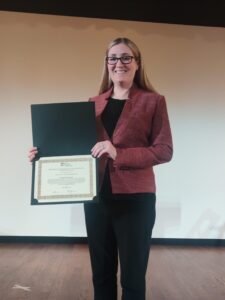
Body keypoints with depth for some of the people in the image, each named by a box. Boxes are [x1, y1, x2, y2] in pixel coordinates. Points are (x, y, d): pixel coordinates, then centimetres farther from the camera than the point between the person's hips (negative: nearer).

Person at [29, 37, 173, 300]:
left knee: (132, 276, 6)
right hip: (97, 196, 4)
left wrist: (119, 153, -18)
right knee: (101, 273, 15)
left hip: (134, 198, -3)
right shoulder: (93, 104, 11)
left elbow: (164, 150, -6)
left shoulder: (153, 101, 0)